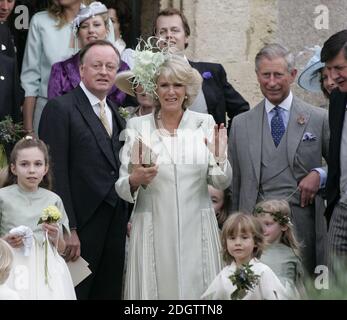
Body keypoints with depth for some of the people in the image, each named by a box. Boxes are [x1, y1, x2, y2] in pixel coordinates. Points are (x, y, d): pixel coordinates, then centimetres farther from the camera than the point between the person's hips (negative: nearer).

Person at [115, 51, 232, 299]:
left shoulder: (205, 123, 3)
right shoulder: (138, 126, 2)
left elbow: (222, 183, 5)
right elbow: (122, 189, 3)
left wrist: (220, 158, -14)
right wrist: (135, 181, -18)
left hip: (195, 231, 1)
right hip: (154, 231, -1)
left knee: (198, 289, 1)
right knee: (156, 288, 0)